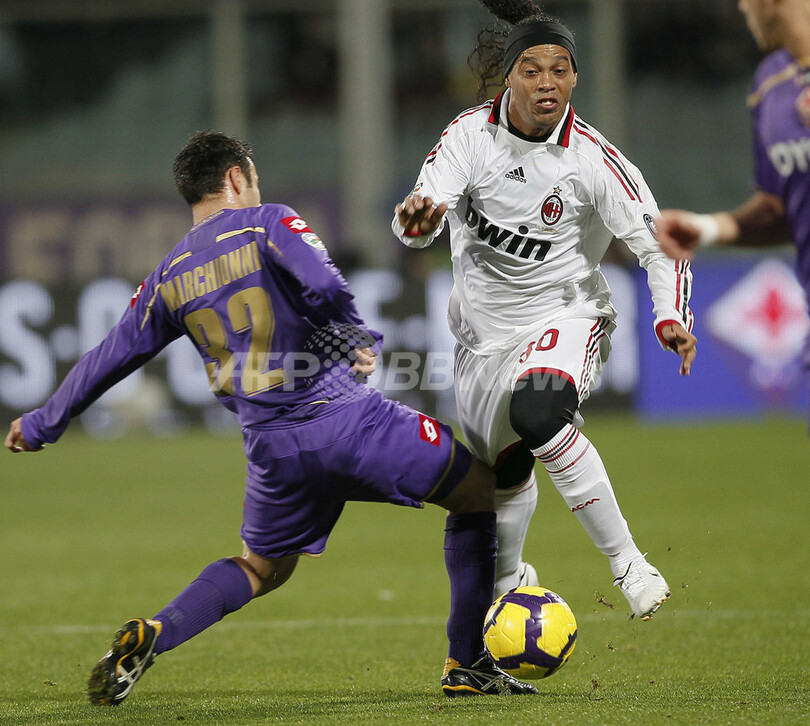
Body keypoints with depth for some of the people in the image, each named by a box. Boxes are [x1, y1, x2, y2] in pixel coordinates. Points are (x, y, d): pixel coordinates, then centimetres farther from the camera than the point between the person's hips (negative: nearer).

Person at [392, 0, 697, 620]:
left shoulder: (592, 160, -18)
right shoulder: (472, 133, -12)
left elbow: (659, 244, -14)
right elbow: (418, 225, -18)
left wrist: (672, 318, -31)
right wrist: (417, 217, -44)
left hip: (564, 316, -4)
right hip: (484, 330, 4)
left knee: (537, 413, -35)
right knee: (505, 471, 17)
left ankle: (627, 563, -26)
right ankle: (510, 580, 50)